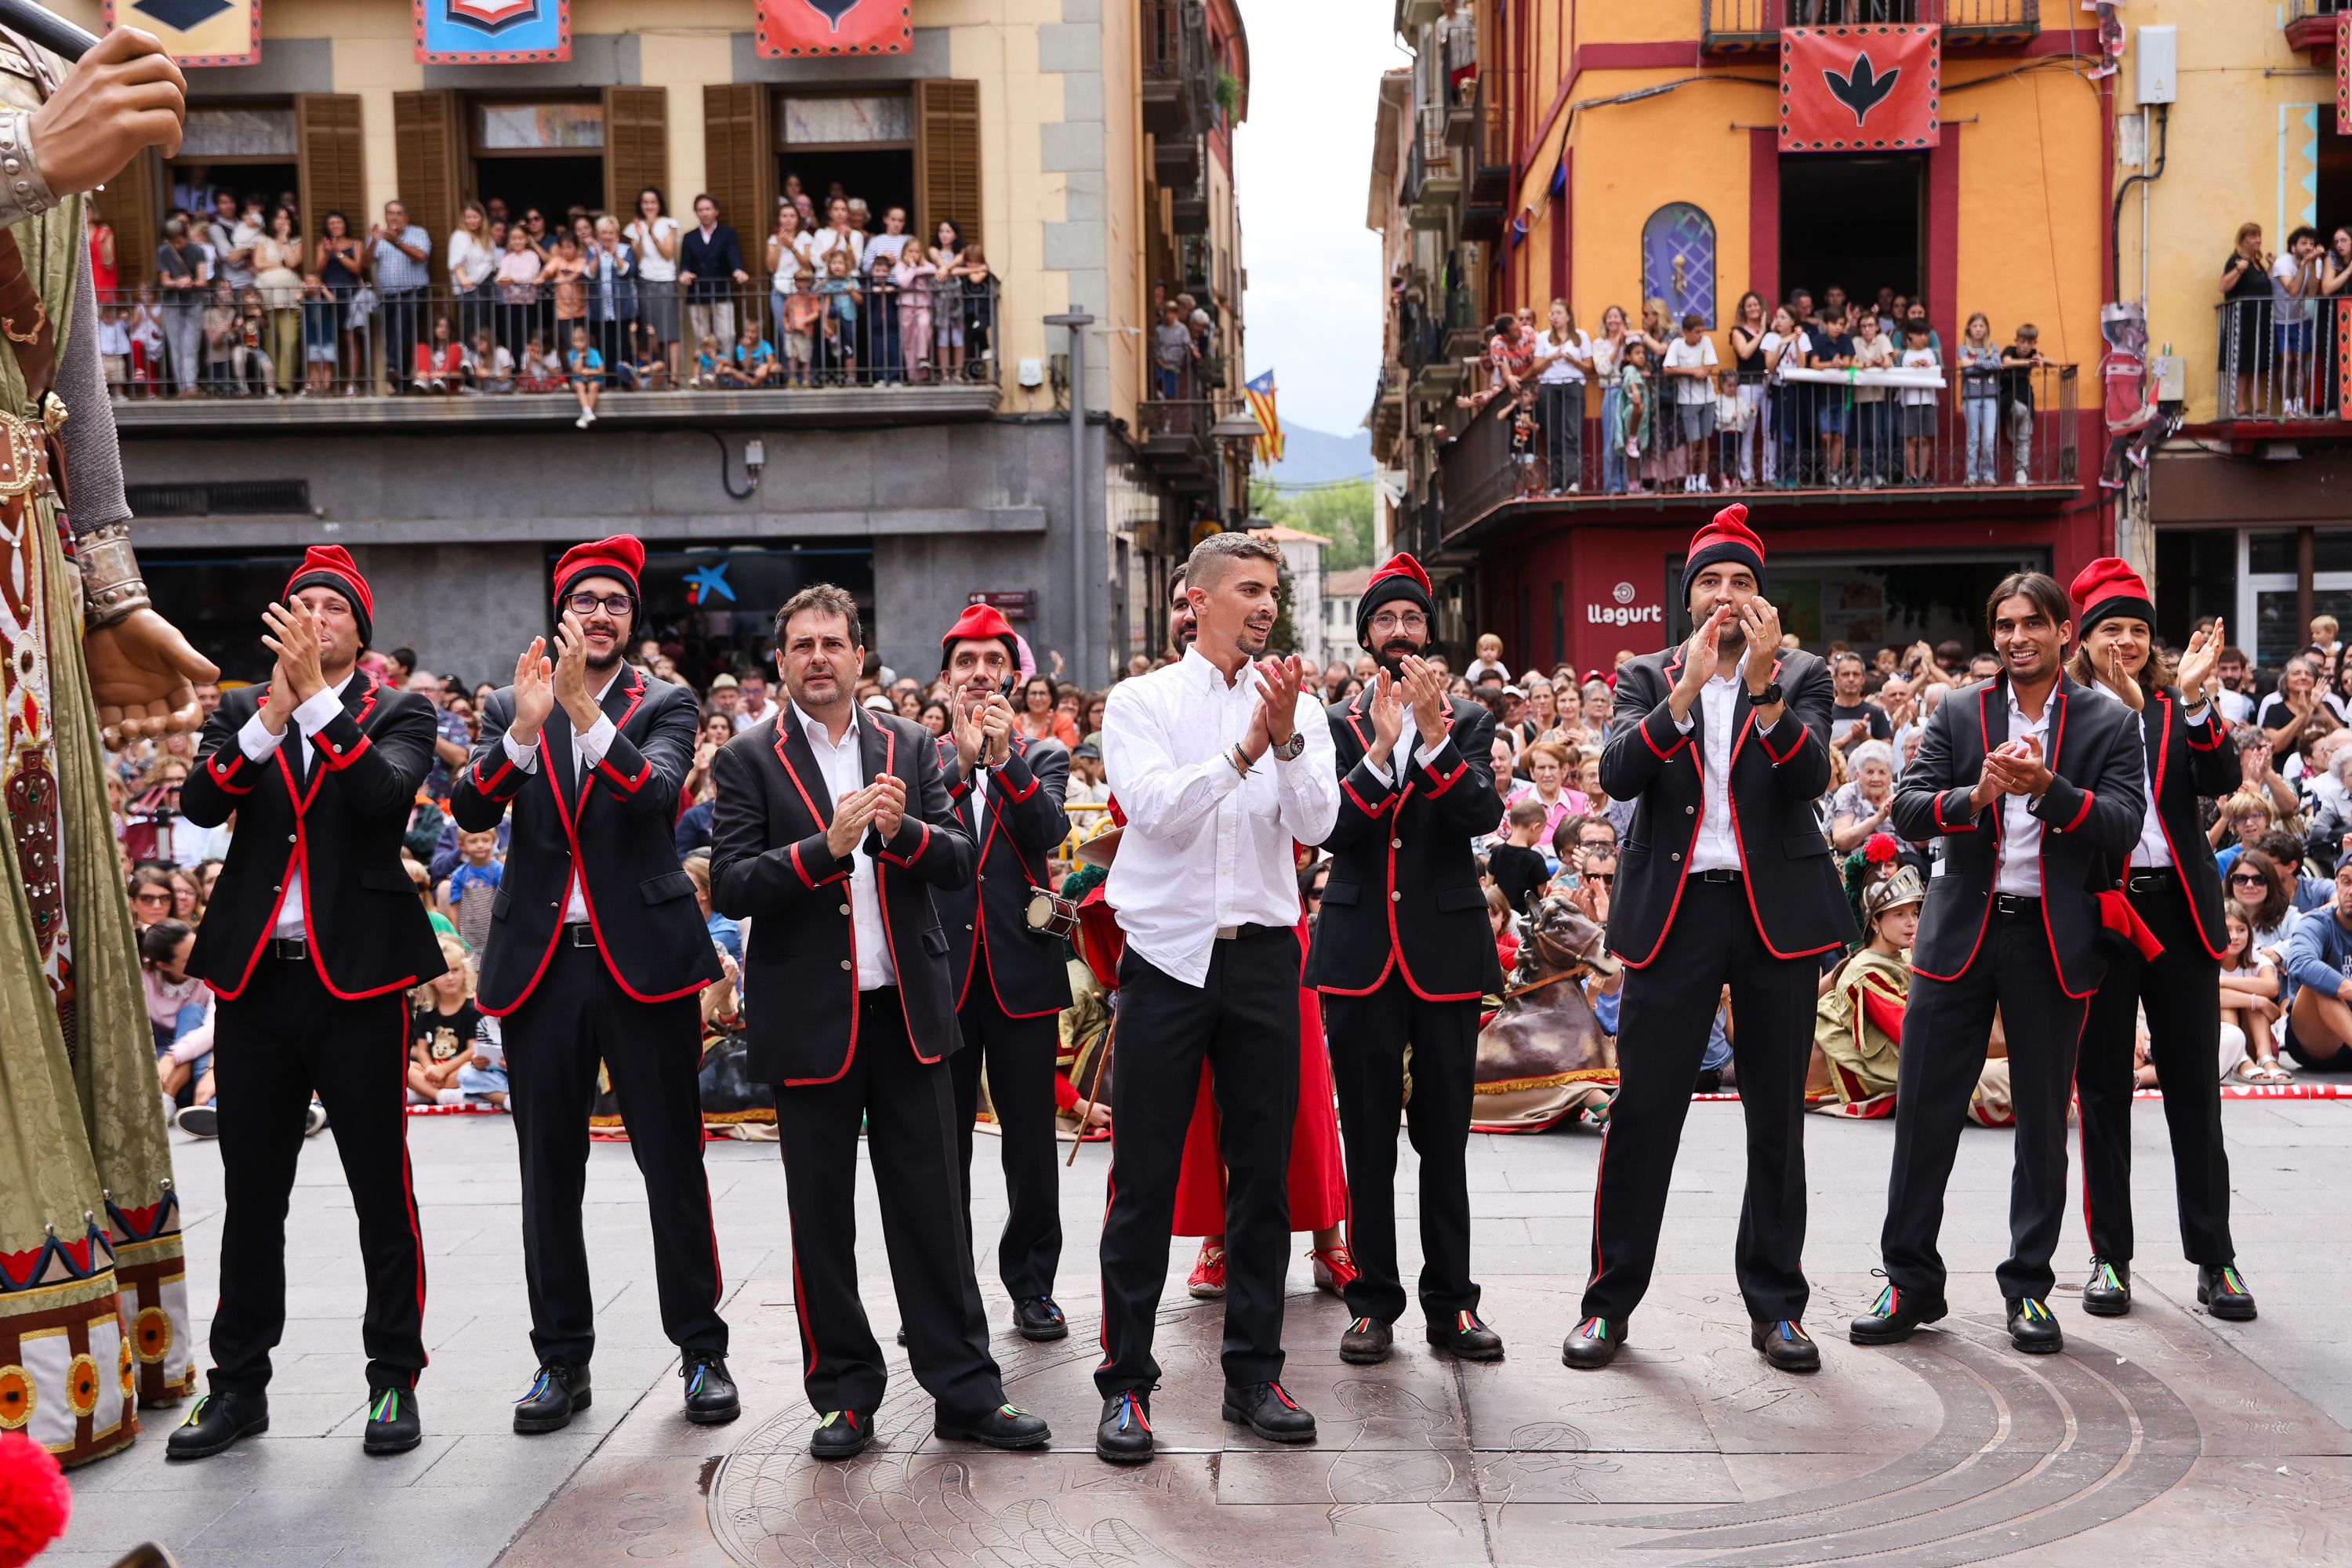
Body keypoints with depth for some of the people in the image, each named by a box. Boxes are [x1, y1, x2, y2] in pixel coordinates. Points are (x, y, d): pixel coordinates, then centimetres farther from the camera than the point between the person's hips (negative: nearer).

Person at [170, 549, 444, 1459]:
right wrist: (270, 715, -16)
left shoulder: (397, 714, 4)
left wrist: (316, 698, -20)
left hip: (357, 976, -3)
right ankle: (239, 1385, 22)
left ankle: (394, 1380, 13)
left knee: (380, 1188, 3)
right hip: (255, 976, 3)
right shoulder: (242, 711, 11)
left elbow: (387, 793, -16)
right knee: (251, 1194, 11)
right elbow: (200, 804, -5)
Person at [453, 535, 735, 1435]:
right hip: (540, 961, 2)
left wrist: (586, 709, -27)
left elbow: (656, 796, -16)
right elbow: (471, 812, -5)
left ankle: (701, 1350, 14)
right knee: (548, 1170, 8)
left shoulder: (665, 705, 3)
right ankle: (561, 1358, 20)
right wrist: (524, 728, -21)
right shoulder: (509, 707, 9)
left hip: (644, 956, -2)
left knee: (673, 1162, 2)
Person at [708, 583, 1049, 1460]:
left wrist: (902, 832, -19)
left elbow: (960, 862, 1)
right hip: (809, 1018, -1)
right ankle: (844, 1395, 21)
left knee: (932, 1206, 6)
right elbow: (731, 888, -9)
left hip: (909, 1010, 2)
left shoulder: (911, 749, 8)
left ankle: (966, 1393, 13)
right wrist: (825, 846, -22)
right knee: (821, 1217, 8)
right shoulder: (749, 761, 0)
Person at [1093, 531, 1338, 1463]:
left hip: (1262, 956, 3)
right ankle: (1126, 1384, 10)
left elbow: (1317, 823, -5)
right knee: (1144, 1179, 0)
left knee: (1263, 1174, 8)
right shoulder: (1140, 702, 1)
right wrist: (1245, 748, -22)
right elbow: (1158, 809, -13)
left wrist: (1286, 738, -20)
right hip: (1168, 956, -2)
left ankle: (1254, 1376, 19)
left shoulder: (1296, 709, 7)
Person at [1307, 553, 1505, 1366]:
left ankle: (1450, 1303, 14)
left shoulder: (1468, 721, 7)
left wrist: (1434, 734, -21)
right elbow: (1329, 829, -8)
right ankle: (1374, 1301, 14)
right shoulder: (1334, 723, 6)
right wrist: (1380, 751, -20)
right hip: (1359, 954, 0)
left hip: (1445, 952, 0)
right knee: (1367, 1140, 5)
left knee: (1446, 1138, 5)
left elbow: (1482, 813, -10)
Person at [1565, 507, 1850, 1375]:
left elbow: (1811, 777, -9)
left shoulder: (1800, 676, 7)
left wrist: (1764, 687, -21)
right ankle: (1610, 1301, 10)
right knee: (1641, 1109, -1)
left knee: (1777, 1116, 7)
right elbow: (1617, 775, -9)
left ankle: (1775, 1305, 19)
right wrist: (1685, 692, -20)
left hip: (1777, 912, 1)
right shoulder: (1647, 677, 8)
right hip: (1674, 909, 0)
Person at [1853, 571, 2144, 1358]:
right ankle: (1912, 1281, 14)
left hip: (2056, 941, -1)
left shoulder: (2109, 723, 2)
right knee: (1924, 1109, 3)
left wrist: (2048, 787, -24)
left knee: (2043, 1119, 8)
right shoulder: (1957, 714, 5)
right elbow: (1907, 811, -4)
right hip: (1963, 932, 1)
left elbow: (2124, 826, -9)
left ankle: (2029, 1287, 21)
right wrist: (1975, 796, -23)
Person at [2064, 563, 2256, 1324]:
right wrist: (2120, 711, -19)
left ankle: (2214, 1259, 15)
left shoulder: (2177, 708, 8)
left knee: (2194, 1089, 6)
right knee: (2102, 1090, 6)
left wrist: (2194, 698, -17)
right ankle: (2109, 1257, 15)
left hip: (2178, 908, 2)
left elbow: (2219, 781, -6)